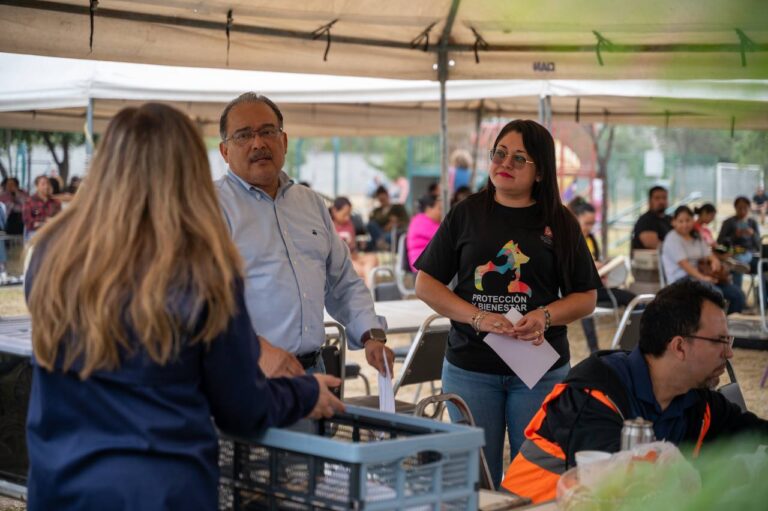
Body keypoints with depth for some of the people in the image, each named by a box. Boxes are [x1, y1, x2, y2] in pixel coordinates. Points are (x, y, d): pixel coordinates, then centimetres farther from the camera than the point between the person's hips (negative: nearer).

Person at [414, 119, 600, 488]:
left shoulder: (559, 223, 5)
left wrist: (546, 316, -14)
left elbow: (586, 297, 6)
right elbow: (426, 284, 1)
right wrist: (477, 317, -14)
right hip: (470, 368, 0)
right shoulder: (466, 214, 4)